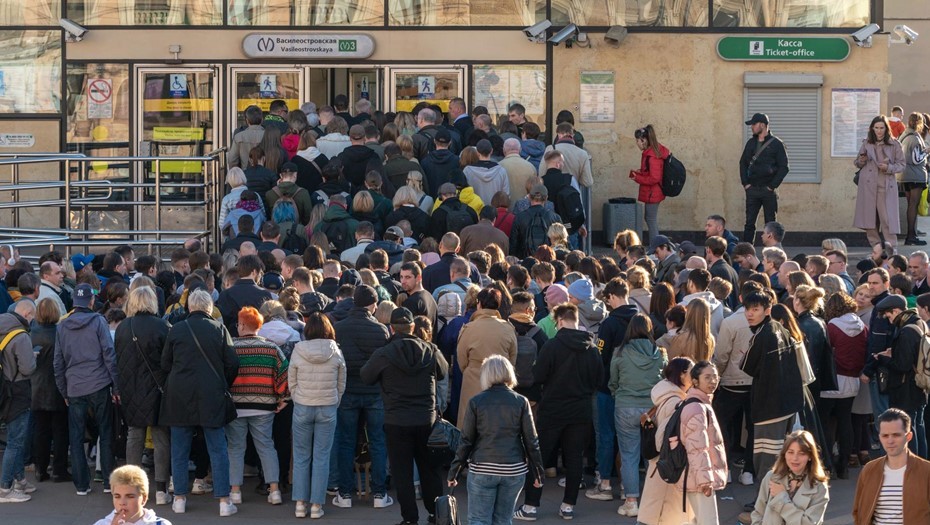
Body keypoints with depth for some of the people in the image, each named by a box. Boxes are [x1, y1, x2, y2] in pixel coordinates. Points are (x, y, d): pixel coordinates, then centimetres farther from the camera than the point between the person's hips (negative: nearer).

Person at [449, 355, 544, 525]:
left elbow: (466, 441, -4)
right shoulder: (521, 402, -1)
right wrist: (537, 472, 8)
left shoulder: (475, 402, -4)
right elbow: (531, 440, -1)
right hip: (514, 470, 2)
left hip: (482, 470, -2)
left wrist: (453, 472, 4)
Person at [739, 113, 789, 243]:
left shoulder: (776, 144, -3)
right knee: (749, 223, 1)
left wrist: (772, 186, -10)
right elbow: (743, 163, 15)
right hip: (752, 189, 4)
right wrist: (745, 183, 3)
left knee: (770, 223, 2)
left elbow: (783, 168, -5)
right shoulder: (751, 143, 11)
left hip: (768, 190, -4)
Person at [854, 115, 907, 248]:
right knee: (869, 216, 2)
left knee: (887, 217, -7)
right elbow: (857, 163, 19)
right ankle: (875, 246, 12)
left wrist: (888, 168, -14)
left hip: (886, 186, -2)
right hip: (868, 186, 2)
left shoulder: (894, 145, 2)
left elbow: (901, 165, 4)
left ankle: (891, 247, -2)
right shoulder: (866, 144, 9)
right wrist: (861, 161, -5)